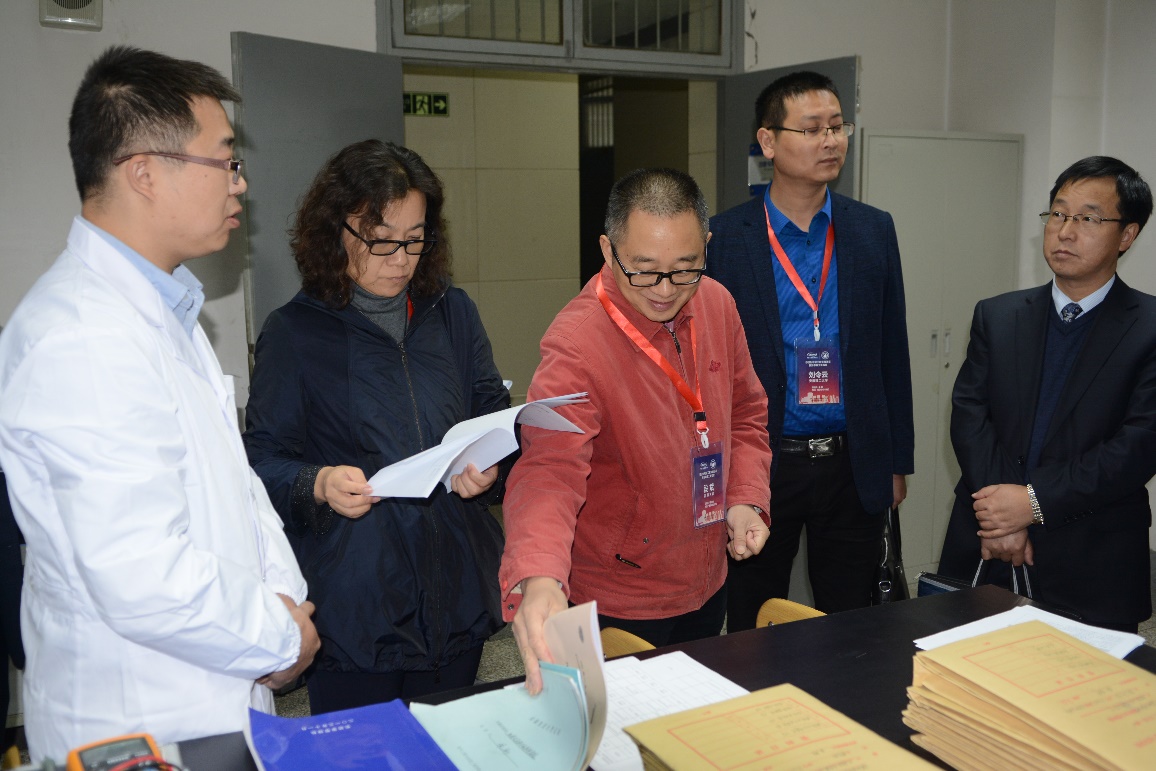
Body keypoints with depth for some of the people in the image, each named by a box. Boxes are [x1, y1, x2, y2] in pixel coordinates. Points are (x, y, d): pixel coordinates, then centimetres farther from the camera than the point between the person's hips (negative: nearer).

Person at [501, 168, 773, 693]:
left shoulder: (716, 305, -4)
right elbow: (549, 471, -38)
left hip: (707, 587, 7)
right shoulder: (576, 345, -27)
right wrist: (537, 581, -55)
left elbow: (746, 412, 10)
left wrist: (747, 500, -4)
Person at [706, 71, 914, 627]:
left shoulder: (874, 231, 4)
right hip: (758, 468, -2)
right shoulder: (722, 239, -6)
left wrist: (897, 462, 8)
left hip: (853, 468, 3)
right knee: (753, 631, 13)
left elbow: (892, 352, 8)